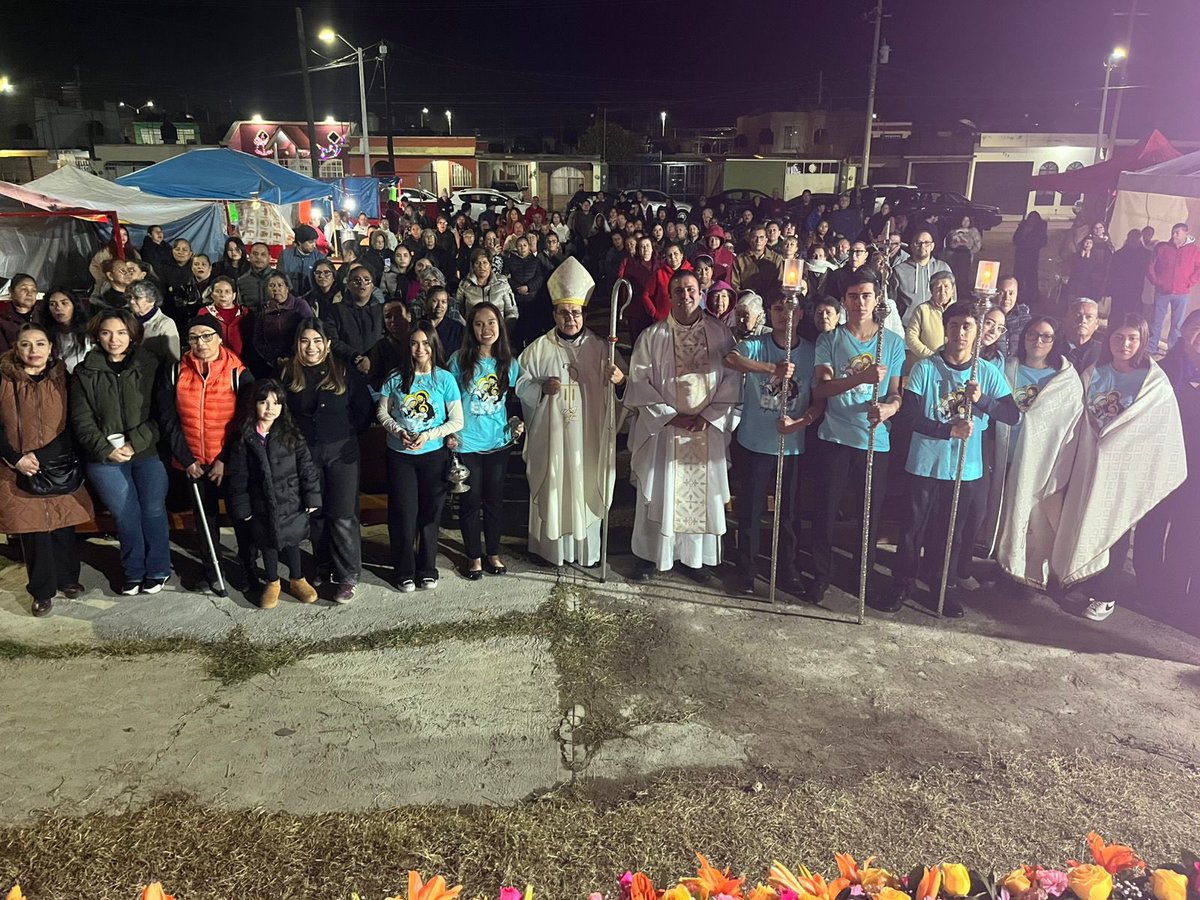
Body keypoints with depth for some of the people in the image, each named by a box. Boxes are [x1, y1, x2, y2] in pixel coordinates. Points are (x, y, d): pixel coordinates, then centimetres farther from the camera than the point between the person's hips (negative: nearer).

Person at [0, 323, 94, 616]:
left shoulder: (63, 378, 2)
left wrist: (40, 456, -10)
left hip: (59, 468, 1)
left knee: (64, 526, 6)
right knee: (32, 528, 1)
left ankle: (67, 578, 27)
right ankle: (42, 590, 15)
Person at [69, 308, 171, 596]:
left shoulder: (150, 366, -1)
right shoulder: (84, 373, 3)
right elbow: (81, 420, 1)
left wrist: (134, 443, -13)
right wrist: (107, 450, -10)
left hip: (148, 453, -1)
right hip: (105, 457, 1)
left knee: (153, 511, 5)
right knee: (126, 515, 7)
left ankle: (157, 570, 22)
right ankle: (133, 572, 25)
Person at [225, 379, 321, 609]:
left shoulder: (291, 434, -7)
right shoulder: (243, 438, -6)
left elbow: (306, 467, -4)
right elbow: (238, 476, -3)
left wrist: (312, 497, -5)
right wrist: (241, 507, -4)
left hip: (291, 502, 0)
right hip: (261, 505, 0)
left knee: (291, 541, 13)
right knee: (267, 543, 14)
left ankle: (297, 580, 33)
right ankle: (272, 583, 33)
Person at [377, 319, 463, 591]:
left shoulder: (445, 379, -5)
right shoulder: (396, 378, -2)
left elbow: (457, 421, -5)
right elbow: (382, 412, 5)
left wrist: (428, 435, -16)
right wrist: (399, 432, -12)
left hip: (433, 456, 0)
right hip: (400, 455, 0)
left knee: (430, 513, 10)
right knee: (403, 514, 4)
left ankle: (427, 569, 25)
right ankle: (404, 571, 19)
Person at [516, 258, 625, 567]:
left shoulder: (599, 348, 3)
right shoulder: (539, 348, 1)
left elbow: (623, 385, 3)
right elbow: (521, 384, 3)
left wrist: (620, 379, -21)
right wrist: (542, 387, -16)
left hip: (588, 435, 1)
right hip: (550, 434, -1)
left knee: (586, 488, 8)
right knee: (552, 488, 5)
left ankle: (587, 547, 23)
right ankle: (550, 546, 20)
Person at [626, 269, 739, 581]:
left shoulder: (720, 334, 3)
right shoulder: (653, 336, -1)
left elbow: (732, 379, 1)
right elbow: (639, 382, -4)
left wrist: (707, 415, -9)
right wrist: (670, 415, -11)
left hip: (707, 430, 2)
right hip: (663, 428, -1)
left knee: (701, 493, 8)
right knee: (659, 493, 4)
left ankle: (695, 557, 22)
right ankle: (650, 555, 18)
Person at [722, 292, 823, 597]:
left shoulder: (811, 352, 0)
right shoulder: (755, 346, -7)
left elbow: (820, 400, 0)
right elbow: (731, 359, -30)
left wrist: (799, 423, -18)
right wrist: (773, 369, -41)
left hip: (793, 447, 2)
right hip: (754, 444, -2)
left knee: (788, 512, 14)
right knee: (750, 511, 7)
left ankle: (788, 571, 29)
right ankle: (746, 570, 22)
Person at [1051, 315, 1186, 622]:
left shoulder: (1155, 383, -9)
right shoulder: (1094, 374, 3)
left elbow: (1165, 433, -8)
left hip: (1125, 468, -3)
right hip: (1088, 463, 3)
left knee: (1113, 528, 6)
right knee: (1082, 524, 9)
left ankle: (1105, 595, 18)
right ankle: (1082, 583, 26)